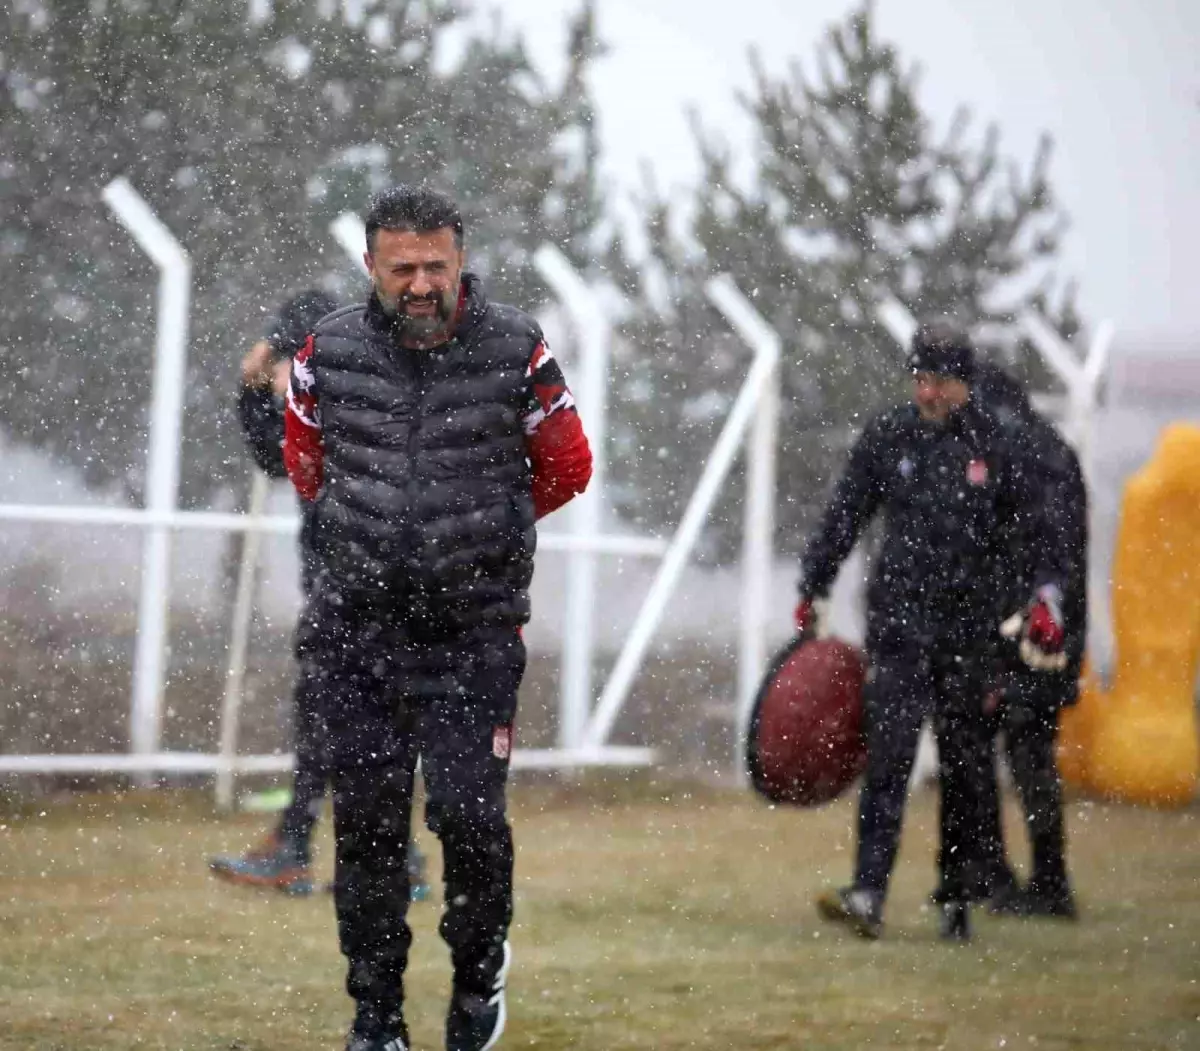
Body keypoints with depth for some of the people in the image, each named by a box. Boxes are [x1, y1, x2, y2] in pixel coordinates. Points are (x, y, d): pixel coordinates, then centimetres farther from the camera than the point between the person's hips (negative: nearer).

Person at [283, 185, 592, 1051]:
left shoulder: (516, 352, -7)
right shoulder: (330, 352, -2)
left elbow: (568, 469, 8)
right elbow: (305, 458, 18)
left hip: (475, 628, -2)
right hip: (359, 622, 2)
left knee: (468, 812, -8)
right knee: (367, 818, 4)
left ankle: (480, 968, 19)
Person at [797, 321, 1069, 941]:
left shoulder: (995, 447, 3)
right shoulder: (885, 438, 5)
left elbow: (1033, 529, 9)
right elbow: (843, 518, 13)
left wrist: (1044, 595, -4)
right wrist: (810, 592, 13)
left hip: (969, 623, 1)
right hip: (898, 617, -1)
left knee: (963, 763, 8)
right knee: (889, 754, -14)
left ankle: (956, 898, 19)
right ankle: (868, 896, -22)